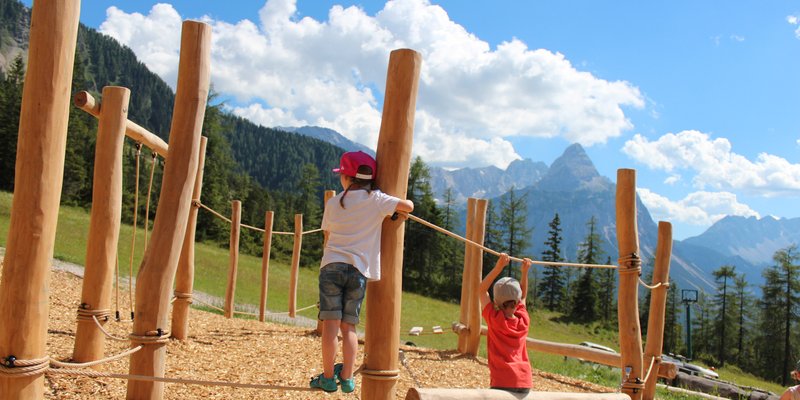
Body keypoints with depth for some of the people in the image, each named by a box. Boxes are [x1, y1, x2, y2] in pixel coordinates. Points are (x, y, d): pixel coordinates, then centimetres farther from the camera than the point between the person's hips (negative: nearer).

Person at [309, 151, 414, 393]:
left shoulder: (333, 203, 7)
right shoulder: (375, 199, -1)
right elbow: (408, 206, -6)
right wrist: (396, 212, 15)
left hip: (331, 265, 0)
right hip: (359, 269, 0)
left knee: (331, 323, 1)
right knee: (349, 326, 8)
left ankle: (328, 377, 3)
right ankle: (347, 378, 9)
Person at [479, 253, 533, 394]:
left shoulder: (494, 319, -6)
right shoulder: (524, 321, 4)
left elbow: (482, 289, 2)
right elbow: (523, 296, 23)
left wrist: (498, 267, -2)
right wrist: (525, 272, 18)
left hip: (503, 382, -5)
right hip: (524, 383, 5)